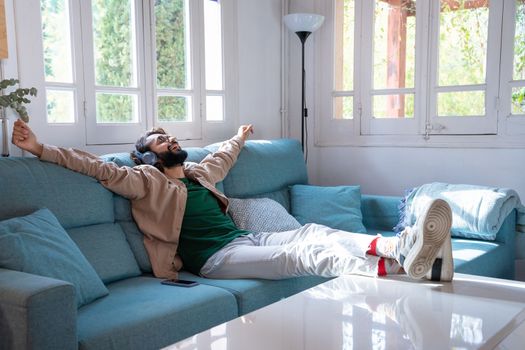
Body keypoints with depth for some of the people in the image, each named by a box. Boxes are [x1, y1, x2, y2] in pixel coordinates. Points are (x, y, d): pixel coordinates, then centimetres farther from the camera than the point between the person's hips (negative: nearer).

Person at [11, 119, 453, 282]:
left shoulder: (199, 173, 25)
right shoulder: (147, 181, 3)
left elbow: (223, 155, 45)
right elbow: (101, 168, -6)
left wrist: (240, 136, 63)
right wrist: (39, 148, -14)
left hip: (248, 237, 8)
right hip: (217, 257, -8)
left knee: (315, 232, -17)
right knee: (303, 254, -29)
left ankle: (401, 245, -37)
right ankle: (398, 269, -47)